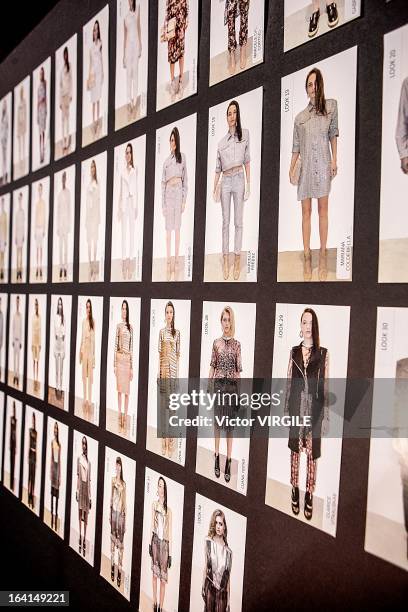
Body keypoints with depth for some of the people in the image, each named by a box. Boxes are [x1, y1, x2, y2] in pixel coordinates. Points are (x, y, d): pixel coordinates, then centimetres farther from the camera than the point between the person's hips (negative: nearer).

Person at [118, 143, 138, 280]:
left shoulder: (135, 170, 4)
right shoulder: (122, 171, 11)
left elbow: (136, 189, 2)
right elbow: (120, 190, 11)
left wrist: (136, 207, -5)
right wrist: (119, 208, 7)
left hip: (132, 202, -2)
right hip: (123, 203, 2)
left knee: (132, 230, -1)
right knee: (124, 231, 3)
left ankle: (131, 258, 3)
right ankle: (125, 258, 6)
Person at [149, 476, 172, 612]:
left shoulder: (168, 510, -1)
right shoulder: (154, 504, 3)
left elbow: (170, 532, 1)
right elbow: (151, 524, 5)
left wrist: (170, 553, 1)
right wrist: (150, 543, 0)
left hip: (165, 543, -1)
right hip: (155, 541, 1)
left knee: (163, 579, 3)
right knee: (154, 574, 7)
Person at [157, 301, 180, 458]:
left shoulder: (177, 332, 7)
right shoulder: (161, 331, 4)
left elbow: (178, 354, 8)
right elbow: (159, 352, 2)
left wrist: (177, 372, 2)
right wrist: (158, 372, -3)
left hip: (173, 371, 1)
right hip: (163, 371, -1)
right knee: (163, 405, 2)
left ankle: (171, 441, 11)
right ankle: (164, 441, 10)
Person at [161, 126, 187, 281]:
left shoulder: (182, 157, 10)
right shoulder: (166, 161, 12)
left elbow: (185, 179, 7)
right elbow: (162, 183, 9)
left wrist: (184, 199, -1)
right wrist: (163, 204, 2)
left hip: (179, 192, -1)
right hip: (169, 193, 1)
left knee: (177, 228, 2)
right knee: (168, 229, 1)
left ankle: (176, 259, 7)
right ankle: (169, 260, 4)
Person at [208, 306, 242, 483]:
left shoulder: (237, 344, 1)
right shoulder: (216, 343, 3)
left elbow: (238, 370, 2)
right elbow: (212, 366, 5)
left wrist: (239, 390, -1)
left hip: (232, 386, -1)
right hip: (218, 385, 1)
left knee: (230, 423, 5)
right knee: (217, 421, 7)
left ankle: (228, 461, 12)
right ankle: (217, 457, 19)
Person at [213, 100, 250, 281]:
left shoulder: (245, 134, 7)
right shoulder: (221, 142, 11)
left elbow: (247, 161, 4)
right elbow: (217, 168, 12)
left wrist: (248, 184, -4)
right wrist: (214, 189, 5)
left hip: (239, 179, -2)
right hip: (225, 182, 2)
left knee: (238, 222, -1)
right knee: (225, 222, 3)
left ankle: (237, 261, 1)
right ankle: (225, 261, 7)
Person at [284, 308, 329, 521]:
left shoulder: (323, 353, -1)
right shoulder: (294, 352, 5)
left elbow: (326, 386, 0)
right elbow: (288, 383, 8)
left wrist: (326, 416, -1)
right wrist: (285, 410, 6)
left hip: (314, 409, -2)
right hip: (296, 407, 2)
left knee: (312, 453, 4)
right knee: (295, 449, 11)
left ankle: (309, 495, 18)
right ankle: (295, 490, 25)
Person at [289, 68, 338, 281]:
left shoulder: (331, 106, 7)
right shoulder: (300, 117, 9)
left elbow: (333, 134, 10)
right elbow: (296, 146, 11)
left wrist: (335, 159, 2)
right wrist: (291, 169, 3)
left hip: (323, 165, -1)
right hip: (306, 167, 1)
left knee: (323, 210, -1)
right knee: (306, 212, 2)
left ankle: (323, 255, 4)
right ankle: (307, 256, 6)